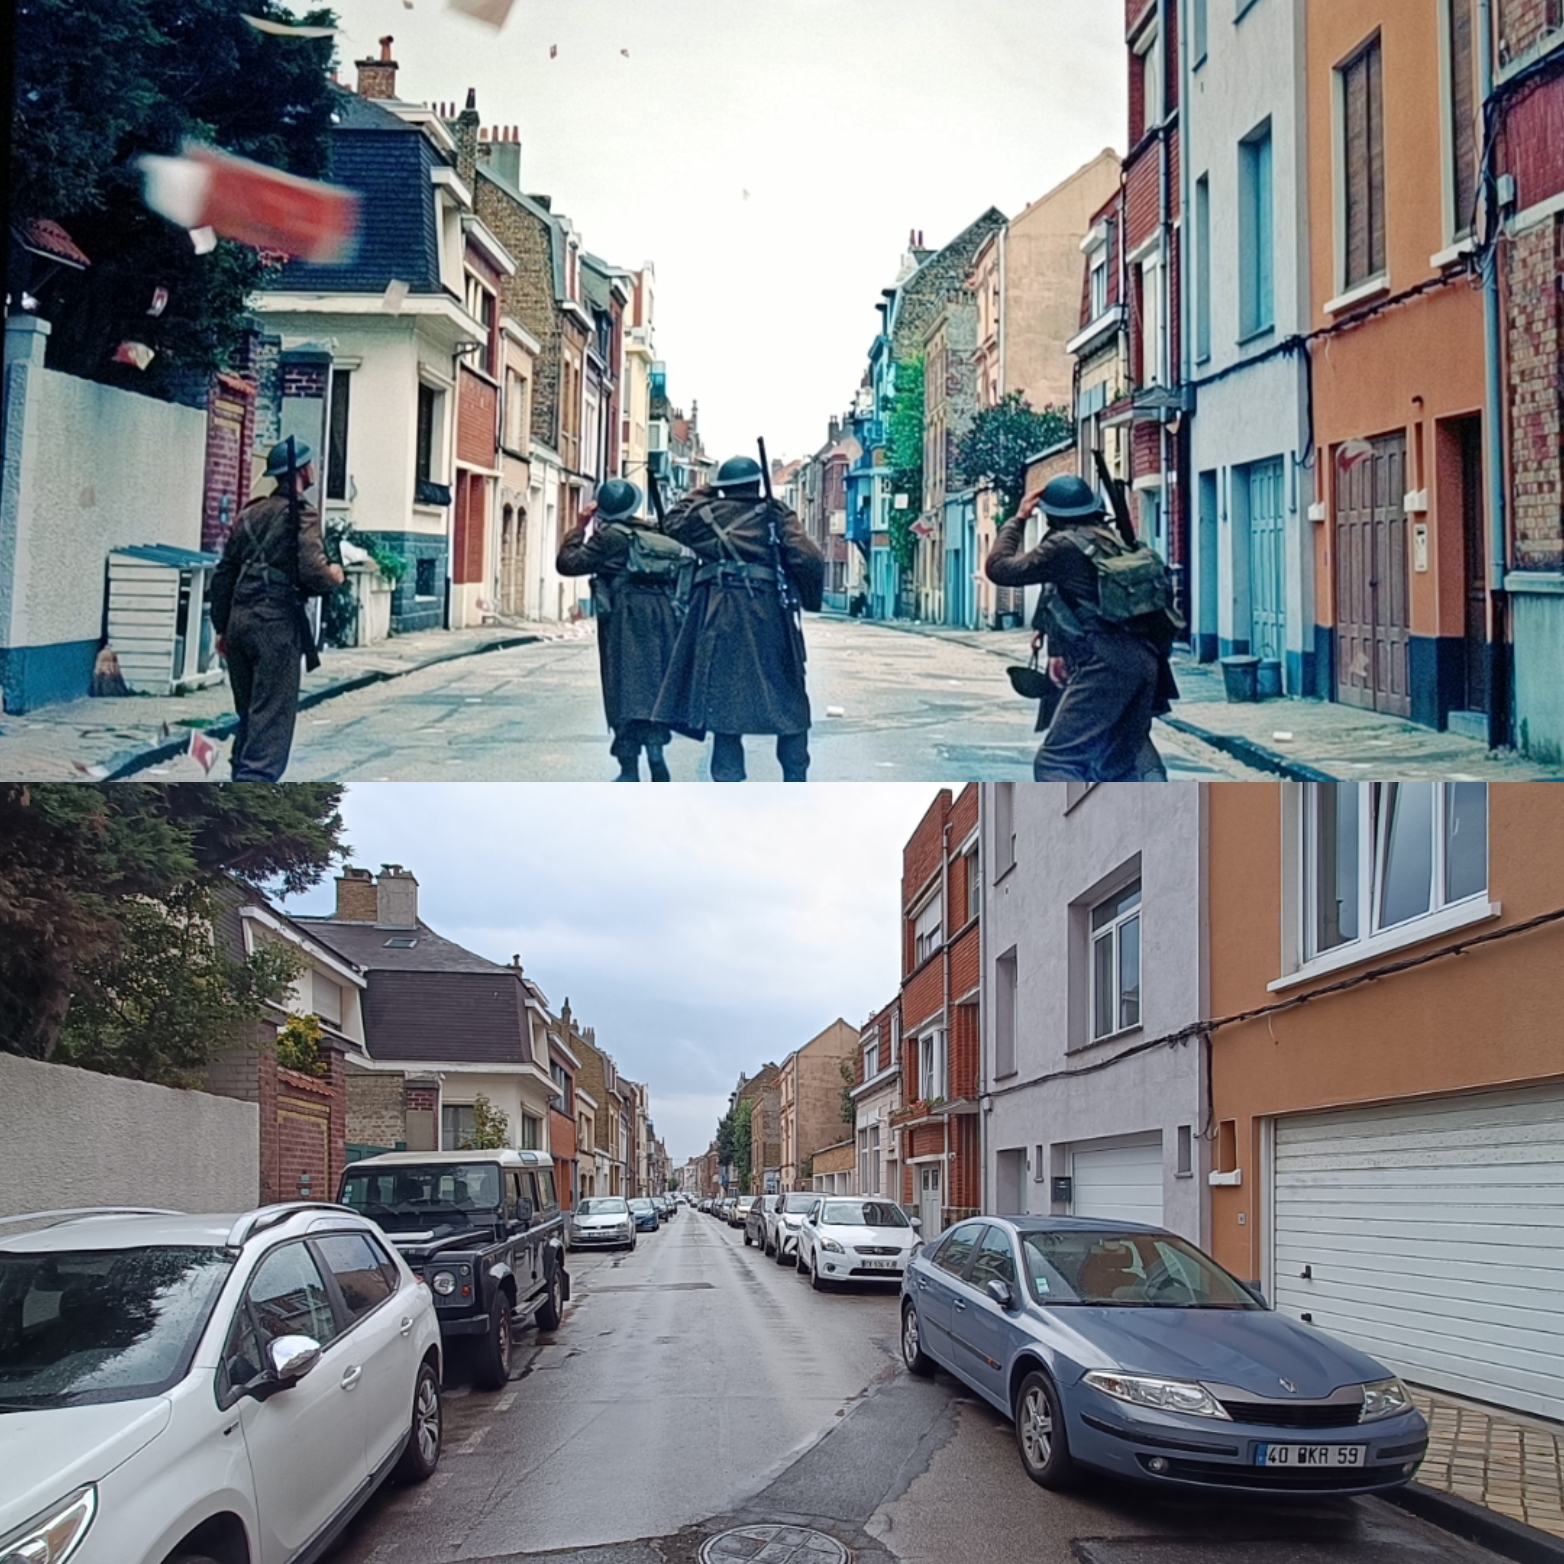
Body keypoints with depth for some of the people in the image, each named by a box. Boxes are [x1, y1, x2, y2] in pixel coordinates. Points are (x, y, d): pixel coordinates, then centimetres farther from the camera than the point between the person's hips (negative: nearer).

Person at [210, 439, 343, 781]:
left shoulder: (249, 514, 16)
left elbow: (223, 575, 17)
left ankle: (241, 778, 22)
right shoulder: (301, 515, -7)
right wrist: (333, 576, 3)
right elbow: (313, 572, -19)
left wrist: (222, 628, 22)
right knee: (272, 718, -6)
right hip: (276, 624, -7)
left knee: (248, 715, 17)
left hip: (238, 621, 7)